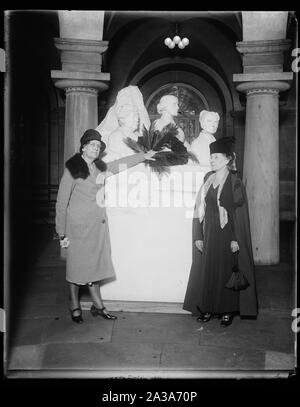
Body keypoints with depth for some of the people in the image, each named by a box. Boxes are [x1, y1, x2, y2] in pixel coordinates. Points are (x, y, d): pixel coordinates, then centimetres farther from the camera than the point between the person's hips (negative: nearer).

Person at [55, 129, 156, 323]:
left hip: (99, 224, 5)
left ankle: (98, 305, 20)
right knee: (77, 265, 4)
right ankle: (75, 307, 20)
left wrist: (143, 156, 30)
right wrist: (62, 233, -9)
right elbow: (62, 202, -7)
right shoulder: (72, 169, -7)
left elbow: (120, 163, 27)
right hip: (78, 225, -5)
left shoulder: (100, 168, 10)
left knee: (95, 264, 10)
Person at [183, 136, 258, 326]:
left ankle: (228, 310, 18)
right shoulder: (208, 179, 7)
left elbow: (240, 212, -10)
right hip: (209, 234, 5)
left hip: (226, 234, -5)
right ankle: (209, 308, 20)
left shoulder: (234, 182, -8)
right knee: (206, 271, 7)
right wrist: (198, 235, 2)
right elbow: (200, 209, 6)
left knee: (226, 272, 4)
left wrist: (235, 239, -15)